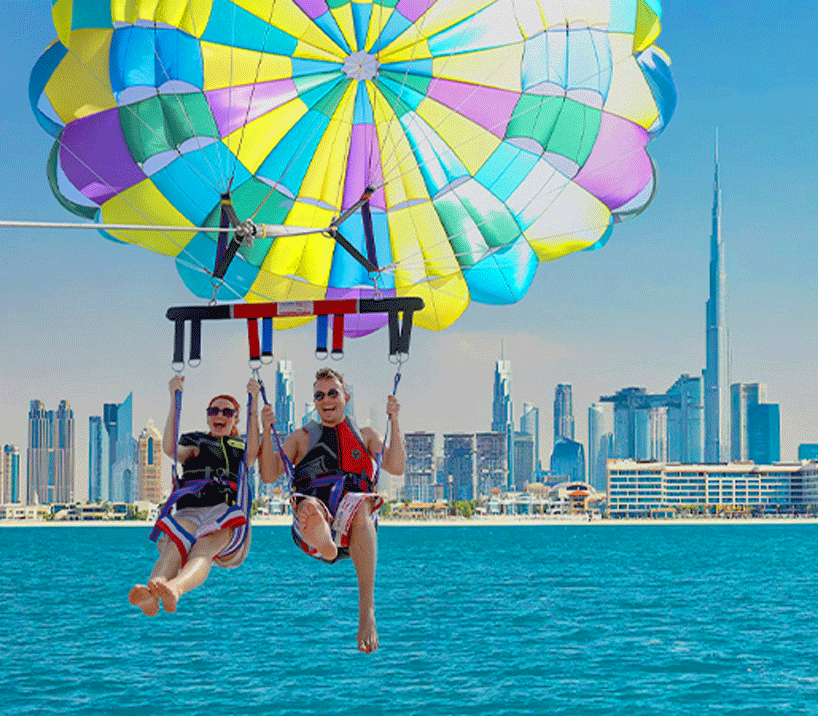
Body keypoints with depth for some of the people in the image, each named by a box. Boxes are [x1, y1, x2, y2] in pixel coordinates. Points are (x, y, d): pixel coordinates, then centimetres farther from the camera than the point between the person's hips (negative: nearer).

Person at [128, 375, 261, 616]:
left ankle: (175, 589, -70)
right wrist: (174, 401, -2)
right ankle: (151, 594, -67)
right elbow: (170, 450, 3)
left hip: (226, 511, -1)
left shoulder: (242, 445, 28)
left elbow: (252, 454, 1)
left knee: (203, 549, -36)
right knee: (174, 547, -35)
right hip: (189, 510, 1)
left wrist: (254, 405, -5)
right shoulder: (195, 440, 28)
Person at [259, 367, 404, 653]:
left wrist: (394, 423, 3)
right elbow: (269, 475, 15)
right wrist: (266, 432, 2)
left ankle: (366, 610, -52)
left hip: (353, 528, -2)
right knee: (309, 505, -34)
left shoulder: (365, 435, 29)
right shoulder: (302, 438, 29)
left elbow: (396, 467, 11)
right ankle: (323, 543, -69)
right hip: (315, 522, 2)